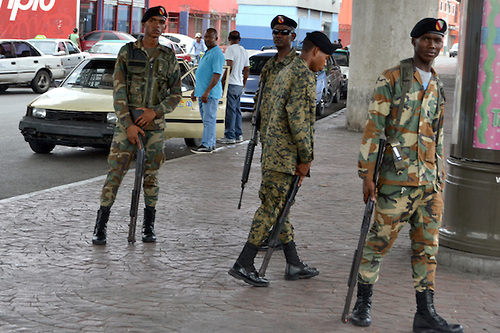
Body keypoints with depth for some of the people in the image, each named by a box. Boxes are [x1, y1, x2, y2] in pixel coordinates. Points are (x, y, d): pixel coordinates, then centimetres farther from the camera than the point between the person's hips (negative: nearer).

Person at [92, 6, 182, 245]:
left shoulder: (169, 57, 7)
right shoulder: (127, 52, 2)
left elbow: (176, 94, 9)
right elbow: (118, 91, -2)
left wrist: (155, 111, -9)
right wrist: (128, 124, -10)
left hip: (154, 125, 2)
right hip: (127, 123, -2)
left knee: (151, 176, 6)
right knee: (115, 173, -5)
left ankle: (148, 226, 17)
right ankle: (100, 226, 0)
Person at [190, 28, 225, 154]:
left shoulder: (217, 54, -13)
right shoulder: (207, 53, 19)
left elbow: (217, 74, -21)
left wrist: (207, 91, -25)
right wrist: (195, 91, 24)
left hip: (211, 93, -10)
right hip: (203, 93, 10)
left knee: (209, 119, -8)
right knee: (207, 119, 12)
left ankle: (206, 145, -7)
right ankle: (211, 144, 18)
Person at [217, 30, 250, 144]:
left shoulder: (230, 49, -9)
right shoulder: (244, 51, 15)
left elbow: (229, 67, -18)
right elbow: (247, 70, 19)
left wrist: (222, 80, -11)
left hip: (231, 84, -8)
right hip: (239, 85, 8)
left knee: (230, 111, -7)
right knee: (237, 110, 13)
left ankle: (229, 136, -7)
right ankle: (238, 135, 15)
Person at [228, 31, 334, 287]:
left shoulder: (285, 72, 19)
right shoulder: (304, 76, -12)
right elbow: (297, 119, -21)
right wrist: (306, 158, -13)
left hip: (273, 150, 10)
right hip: (285, 154, -10)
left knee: (280, 207, 12)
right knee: (271, 207, -7)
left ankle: (293, 264, 20)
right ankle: (243, 264, -6)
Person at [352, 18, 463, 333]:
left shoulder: (437, 86, 17)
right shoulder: (391, 79, -2)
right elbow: (374, 127, -7)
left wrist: (440, 177, 19)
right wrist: (367, 173, -13)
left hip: (430, 182, 6)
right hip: (397, 179, -6)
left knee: (428, 247, 6)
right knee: (380, 241, 0)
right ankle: (363, 303, 15)